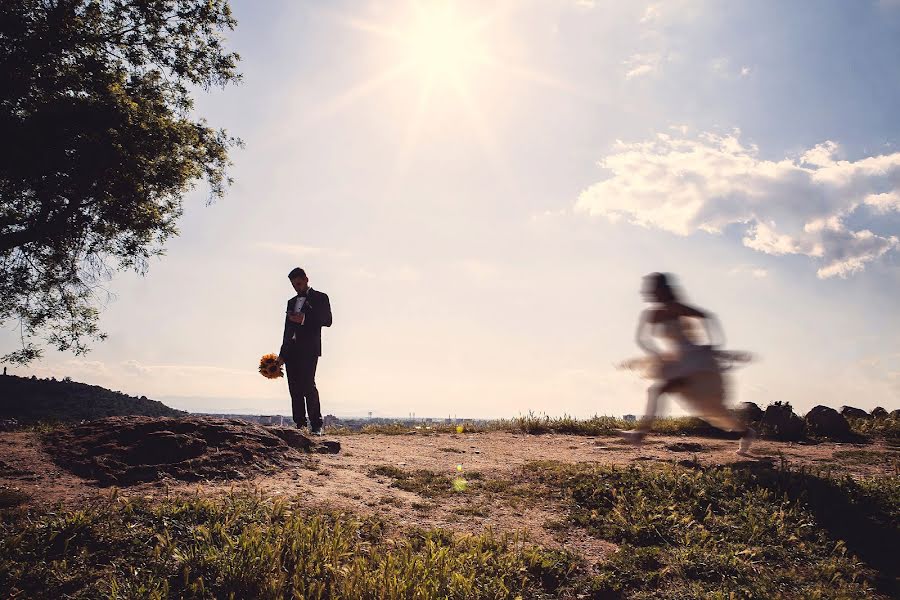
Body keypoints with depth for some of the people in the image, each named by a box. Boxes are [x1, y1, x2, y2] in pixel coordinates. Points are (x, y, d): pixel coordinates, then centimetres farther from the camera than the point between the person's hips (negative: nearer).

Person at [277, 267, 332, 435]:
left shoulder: (320, 298, 7)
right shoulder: (291, 302, 24)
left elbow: (327, 320, -5)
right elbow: (287, 329, 22)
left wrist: (304, 319, -15)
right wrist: (282, 354, 15)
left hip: (309, 349, -6)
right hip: (291, 350, 6)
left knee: (308, 385, -14)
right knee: (294, 388, 1)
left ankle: (316, 425, -11)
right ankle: (300, 425, 6)